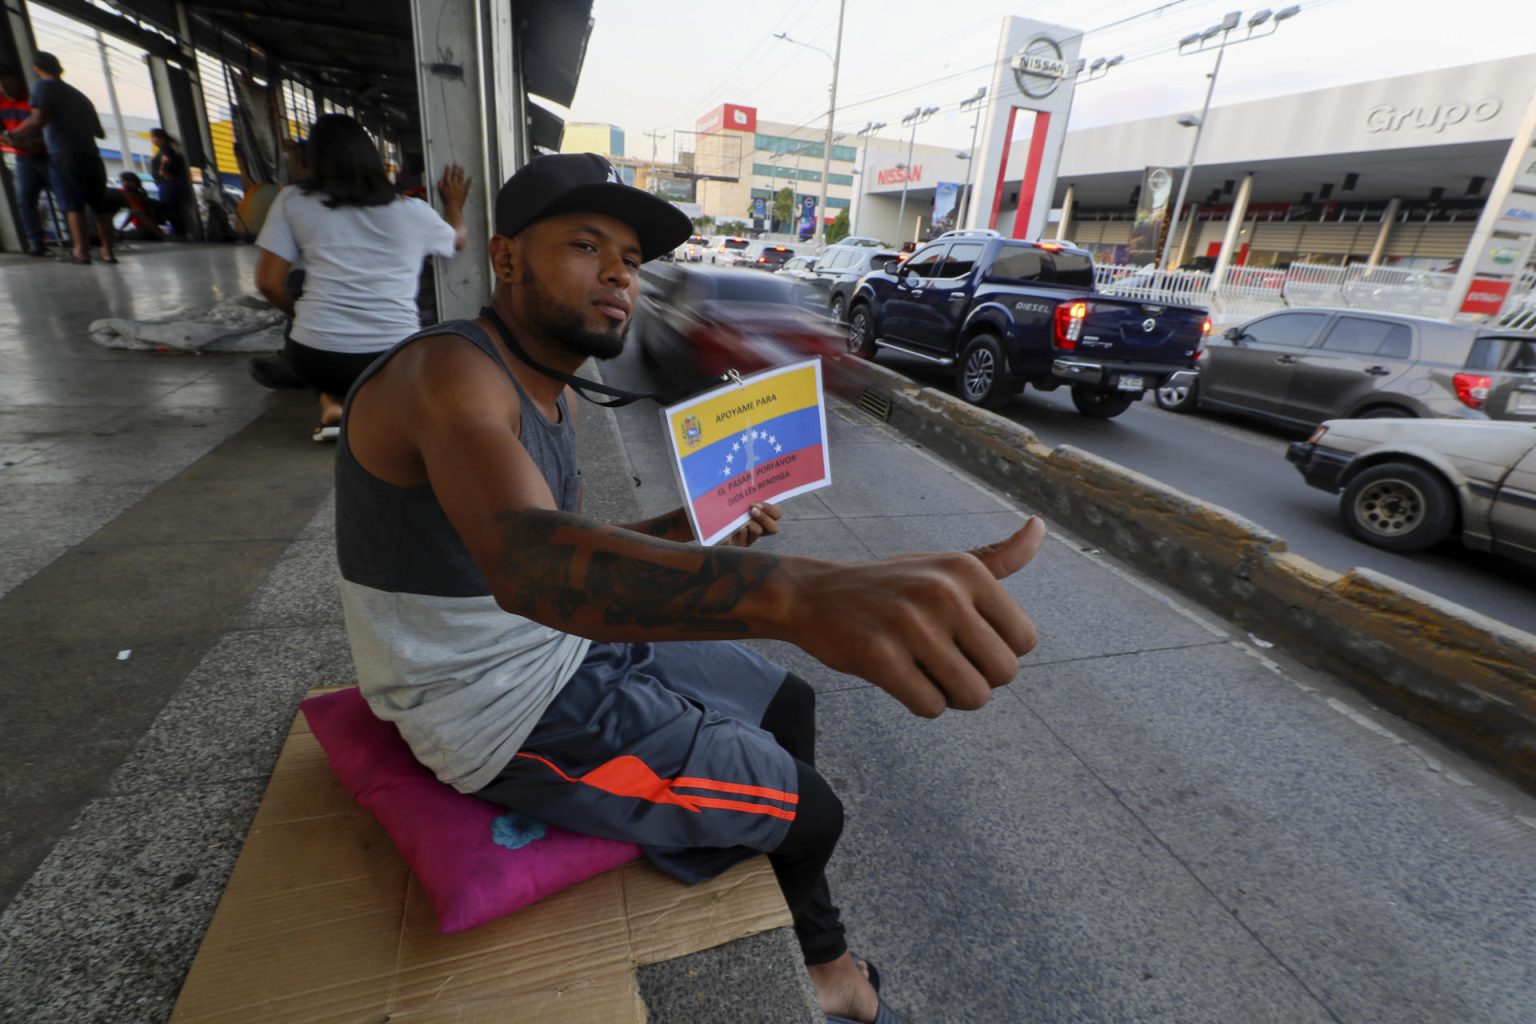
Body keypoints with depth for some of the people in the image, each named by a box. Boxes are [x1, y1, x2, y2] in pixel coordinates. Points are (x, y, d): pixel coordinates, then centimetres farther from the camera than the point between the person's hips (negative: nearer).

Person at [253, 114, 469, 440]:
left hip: (317, 357, 1)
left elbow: (269, 281, 3)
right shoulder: (414, 212, 6)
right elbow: (458, 239, 27)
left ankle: (331, 403, 9)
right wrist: (454, 203, 48)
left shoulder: (293, 202, 4)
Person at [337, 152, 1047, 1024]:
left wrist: (682, 536, -4)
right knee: (808, 812, 0)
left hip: (571, 645, 9)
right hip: (514, 718, -9)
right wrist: (801, 592, -64)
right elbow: (523, 558, -47)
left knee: (790, 704, 15)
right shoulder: (449, 372, -25)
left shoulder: (552, 395, 6)